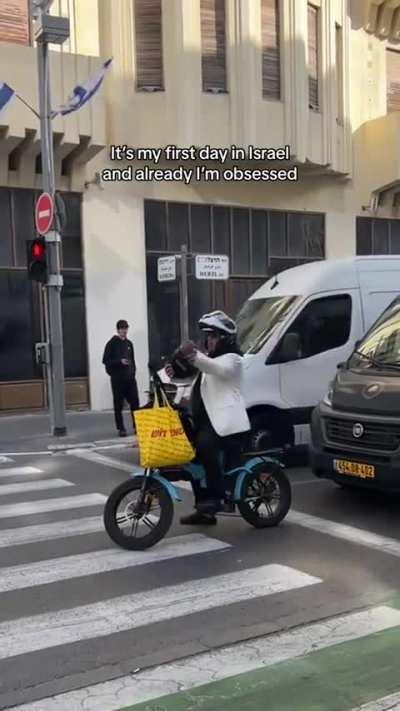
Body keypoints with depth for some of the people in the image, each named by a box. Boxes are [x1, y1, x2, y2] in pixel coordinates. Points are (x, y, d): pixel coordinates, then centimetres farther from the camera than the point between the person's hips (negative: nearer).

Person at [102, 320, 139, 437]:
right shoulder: (112, 343, -2)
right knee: (119, 405, 2)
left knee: (135, 402, -1)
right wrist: (120, 361, -16)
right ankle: (121, 428, 8)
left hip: (130, 378, 4)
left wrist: (133, 372, 7)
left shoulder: (129, 343, 14)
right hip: (117, 378, -4)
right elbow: (105, 360, -6)